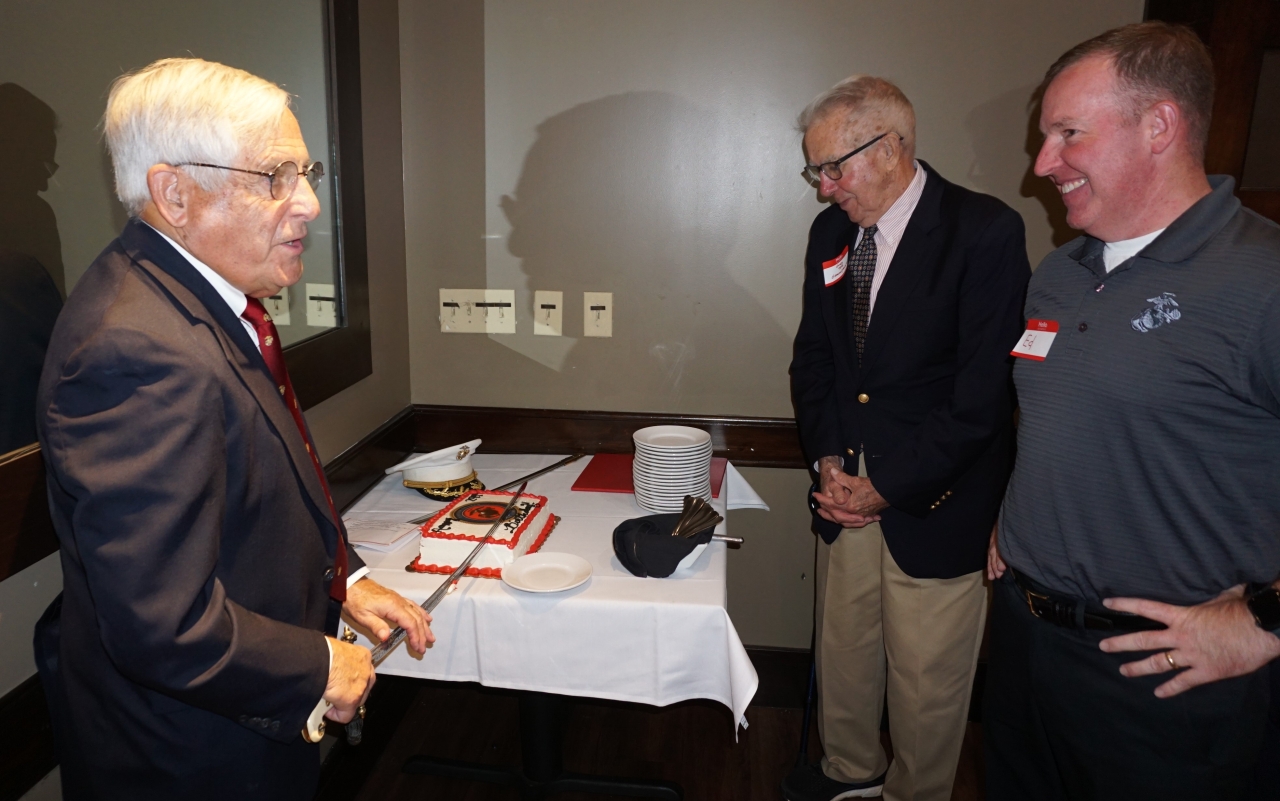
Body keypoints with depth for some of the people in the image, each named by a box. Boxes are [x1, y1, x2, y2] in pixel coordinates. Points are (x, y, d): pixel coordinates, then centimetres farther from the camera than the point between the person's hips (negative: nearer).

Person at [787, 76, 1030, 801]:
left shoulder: (986, 232, -14)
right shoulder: (831, 232, 6)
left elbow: (984, 391, -17)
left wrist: (890, 487, -14)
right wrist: (829, 460, -2)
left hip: (935, 504, -5)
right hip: (849, 490, 6)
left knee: (927, 676, 10)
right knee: (842, 651, 19)